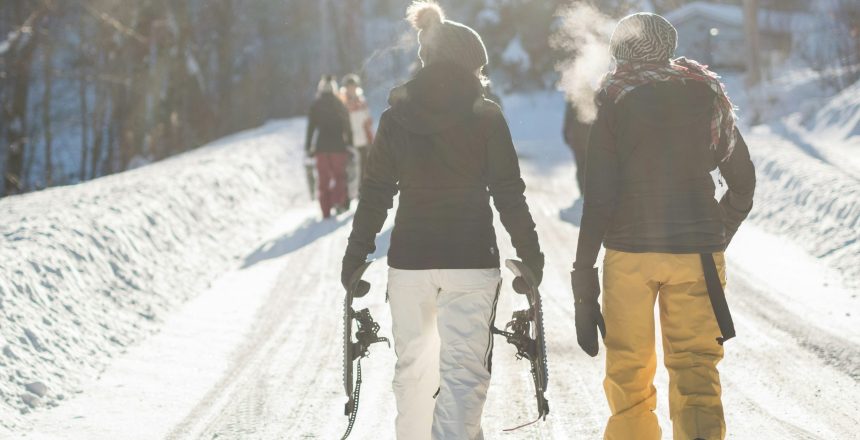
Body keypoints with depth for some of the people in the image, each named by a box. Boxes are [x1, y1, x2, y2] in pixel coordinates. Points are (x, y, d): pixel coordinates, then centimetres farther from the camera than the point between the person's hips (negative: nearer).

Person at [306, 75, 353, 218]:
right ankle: (338, 201, -13)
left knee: (323, 179, 6)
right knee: (339, 175, 11)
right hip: (338, 146, 0)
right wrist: (350, 145, 11)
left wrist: (308, 147, 4)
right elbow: (347, 127, 4)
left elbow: (311, 128, -1)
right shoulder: (340, 105, 2)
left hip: (322, 147, 0)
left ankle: (326, 211, 1)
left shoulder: (316, 106, 1)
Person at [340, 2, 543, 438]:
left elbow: (374, 195, 4)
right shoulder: (486, 116, -4)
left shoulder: (395, 118, 2)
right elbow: (509, 194, -4)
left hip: (410, 259, 3)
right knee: (464, 369, -1)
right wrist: (530, 254, 6)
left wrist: (355, 256, 11)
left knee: (412, 364, 17)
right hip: (472, 259, -3)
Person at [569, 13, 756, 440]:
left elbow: (598, 198, -7)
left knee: (628, 372, 10)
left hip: (629, 251, -1)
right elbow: (743, 184, 13)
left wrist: (583, 277, -4)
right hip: (697, 252, 2)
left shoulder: (612, 100, 0)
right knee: (696, 370, 4)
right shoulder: (708, 93, 8)